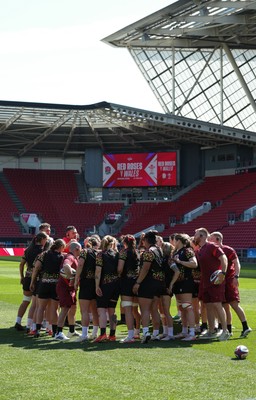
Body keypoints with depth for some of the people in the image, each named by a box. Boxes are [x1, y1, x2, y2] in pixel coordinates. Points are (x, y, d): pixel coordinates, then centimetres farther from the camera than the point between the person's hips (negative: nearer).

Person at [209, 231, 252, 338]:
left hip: (229, 281, -7)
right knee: (225, 306, 9)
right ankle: (228, 330, 14)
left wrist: (236, 277, -20)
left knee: (234, 304, -15)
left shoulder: (228, 250, -6)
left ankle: (245, 327, -18)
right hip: (220, 281, 7)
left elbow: (237, 264, -10)